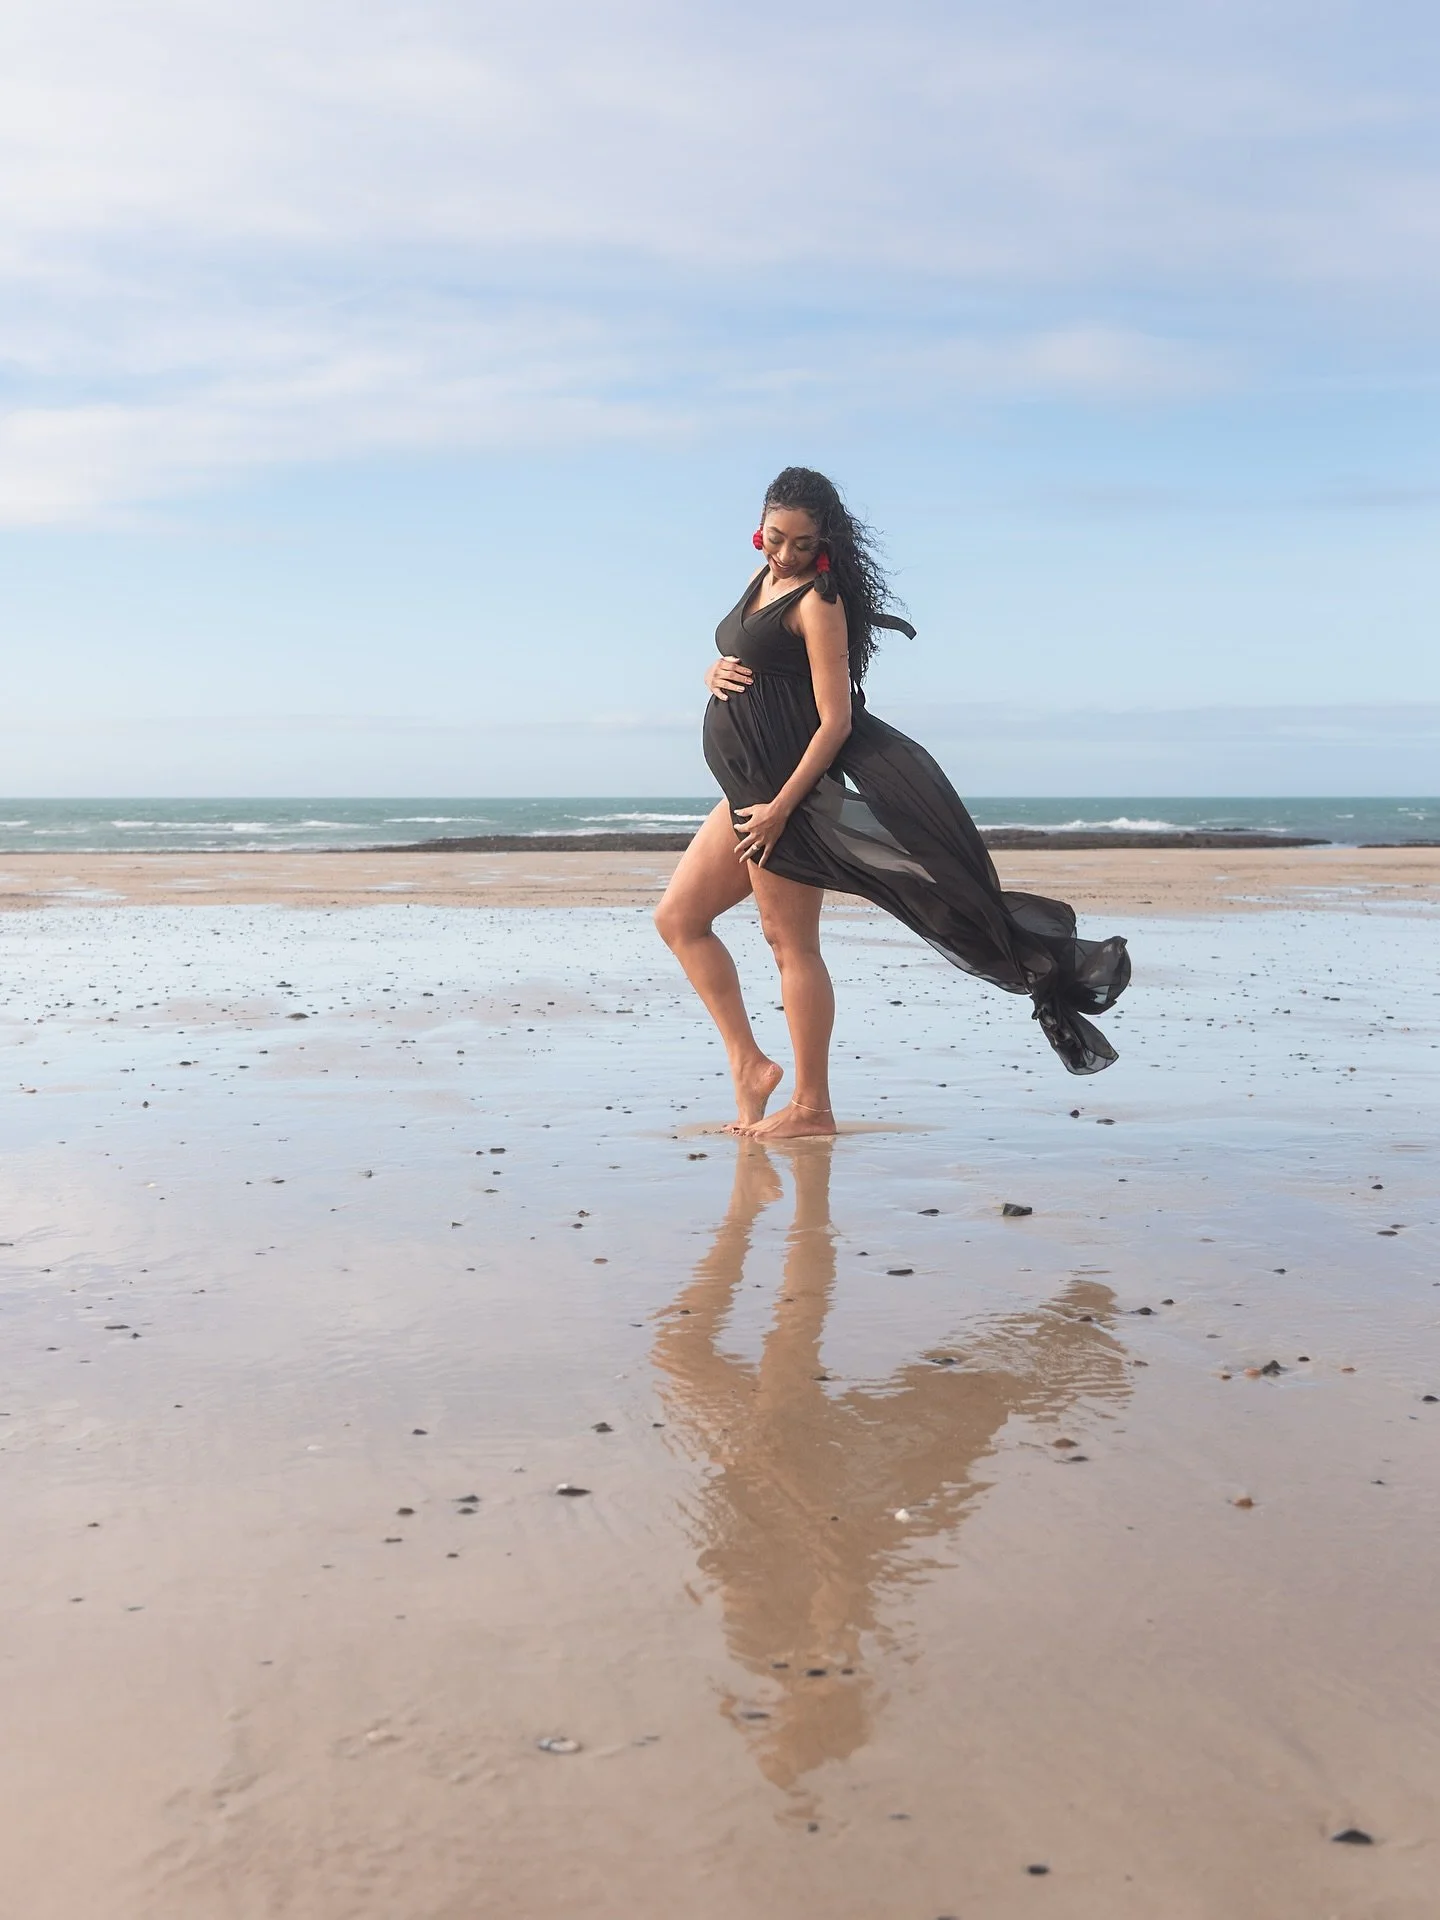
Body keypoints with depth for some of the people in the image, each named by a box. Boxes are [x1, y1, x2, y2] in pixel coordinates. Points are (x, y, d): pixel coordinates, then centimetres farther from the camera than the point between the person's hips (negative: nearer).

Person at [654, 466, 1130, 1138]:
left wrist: (780, 807, -21)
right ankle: (749, 1064, 13)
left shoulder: (817, 601, -13)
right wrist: (716, 673, 0)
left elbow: (835, 722, -18)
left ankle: (811, 1106, 5)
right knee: (678, 918, 10)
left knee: (790, 943, -4)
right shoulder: (764, 576, 13)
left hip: (789, 784, -10)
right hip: (748, 789, 10)